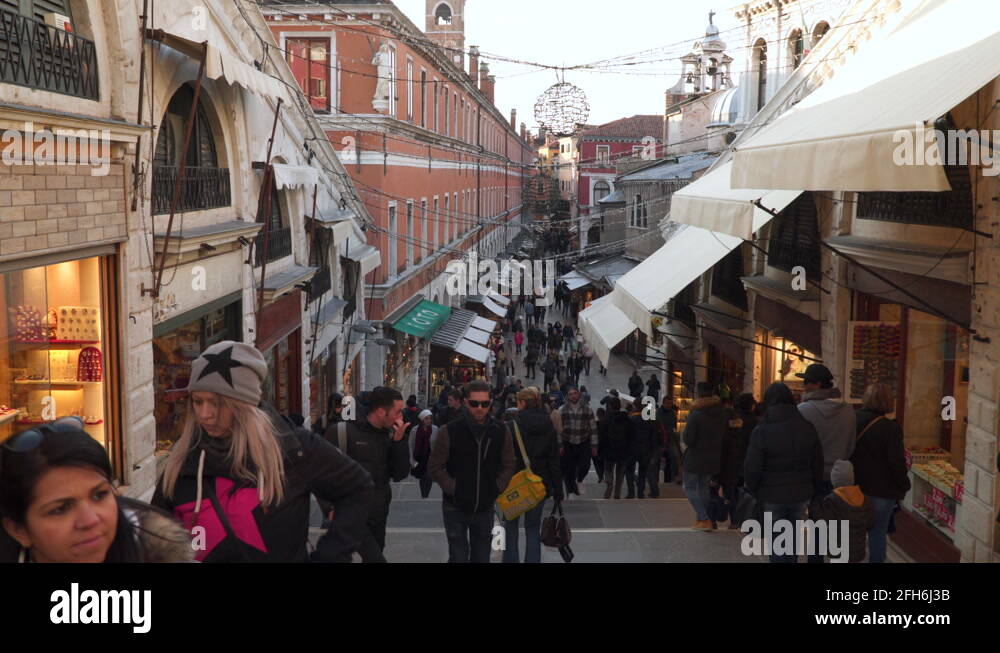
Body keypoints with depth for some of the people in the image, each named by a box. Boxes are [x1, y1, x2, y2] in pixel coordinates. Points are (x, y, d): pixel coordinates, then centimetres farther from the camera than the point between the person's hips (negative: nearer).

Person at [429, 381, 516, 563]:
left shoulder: (500, 432, -1)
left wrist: (497, 487, -3)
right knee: (458, 557, 2)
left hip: (485, 508, 3)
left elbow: (509, 465, 9)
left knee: (482, 557, 13)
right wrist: (453, 488, -13)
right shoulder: (449, 431, -11)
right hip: (456, 508, -3)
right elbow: (435, 467, -5)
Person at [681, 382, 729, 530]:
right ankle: (700, 520, 21)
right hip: (713, 458, 6)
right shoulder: (722, 415, 0)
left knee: (689, 487, 5)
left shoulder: (695, 415, -19)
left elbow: (687, 440, -18)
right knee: (703, 487, 19)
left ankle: (704, 519, -7)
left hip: (695, 457, -6)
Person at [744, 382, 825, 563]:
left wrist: (751, 492, 3)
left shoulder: (762, 431, -14)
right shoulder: (808, 428, 0)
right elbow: (818, 464, 4)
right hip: (801, 495, 4)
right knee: (792, 535, 21)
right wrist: (815, 490, 15)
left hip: (772, 496, -4)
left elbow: (752, 469, -14)